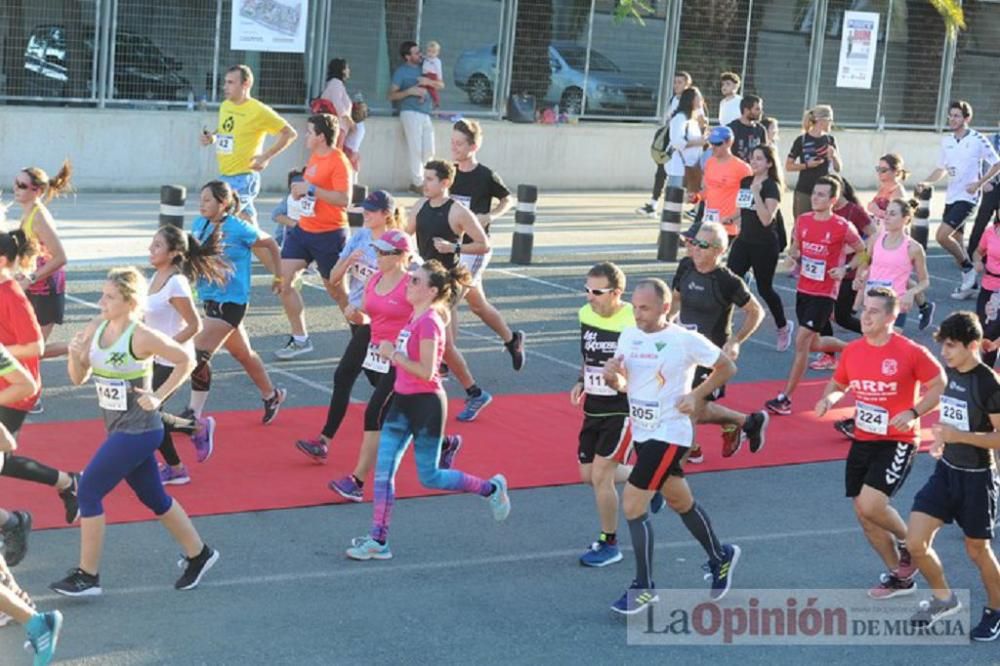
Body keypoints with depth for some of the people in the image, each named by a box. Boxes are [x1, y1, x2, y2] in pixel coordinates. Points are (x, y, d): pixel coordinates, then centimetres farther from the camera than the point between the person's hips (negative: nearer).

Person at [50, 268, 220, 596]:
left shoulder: (141, 337, -19)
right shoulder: (95, 328, 1)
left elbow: (186, 360, -11)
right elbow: (79, 378, 6)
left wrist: (158, 396, -13)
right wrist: (75, 355, -14)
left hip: (138, 431, -8)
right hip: (119, 429, 8)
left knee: (89, 491, -8)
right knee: (153, 498, 18)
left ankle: (87, 576, 1)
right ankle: (198, 554, 34)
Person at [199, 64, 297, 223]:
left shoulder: (258, 111, -13)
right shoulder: (225, 105, 8)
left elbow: (289, 134, -9)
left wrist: (266, 157, -13)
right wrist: (211, 137, 4)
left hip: (243, 178, -7)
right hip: (224, 175, 7)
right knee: (247, 220, 13)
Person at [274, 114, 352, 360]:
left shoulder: (338, 162, -16)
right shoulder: (314, 157, 8)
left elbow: (344, 199, -25)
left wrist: (311, 189, -25)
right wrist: (300, 191, 5)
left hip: (329, 235, -8)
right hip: (303, 229, 8)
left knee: (336, 289, 4)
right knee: (282, 279, 1)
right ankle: (300, 339, 11)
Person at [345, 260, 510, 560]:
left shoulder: (428, 322, -19)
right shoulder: (416, 317, 9)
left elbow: (426, 372, -24)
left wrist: (393, 354, -20)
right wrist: (392, 352, 9)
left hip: (425, 404, -9)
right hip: (403, 401, 9)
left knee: (428, 477, 4)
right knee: (383, 471, 3)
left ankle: (491, 488, 24)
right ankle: (378, 541, 6)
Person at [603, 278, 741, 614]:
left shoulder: (686, 340, -15)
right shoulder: (629, 336, 2)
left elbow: (727, 368, -3)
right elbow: (622, 384, 11)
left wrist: (696, 395, -13)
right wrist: (612, 375, -11)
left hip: (669, 434, -7)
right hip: (642, 433, 7)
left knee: (632, 504, -13)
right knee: (680, 501, 21)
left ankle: (644, 587, 0)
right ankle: (720, 556, 43)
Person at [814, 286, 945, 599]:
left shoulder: (910, 352, -14)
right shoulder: (852, 351, 2)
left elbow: (940, 385, -6)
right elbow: (838, 383, 17)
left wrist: (913, 413, -19)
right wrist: (828, 398, -5)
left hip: (896, 442, -6)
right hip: (862, 441, 6)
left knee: (870, 505, -21)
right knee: (864, 516, 9)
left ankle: (907, 542, 11)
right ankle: (899, 577, 27)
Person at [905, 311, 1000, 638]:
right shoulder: (948, 372, 1)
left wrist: (960, 436, -28)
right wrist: (942, 439, 8)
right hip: (946, 470, 6)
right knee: (915, 542, 0)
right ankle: (943, 598, 25)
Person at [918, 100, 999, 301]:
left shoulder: (977, 140, -10)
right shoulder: (946, 141, 9)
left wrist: (979, 183, -17)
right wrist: (927, 182, 1)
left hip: (967, 197, -7)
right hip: (951, 196, 7)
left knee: (942, 235, -19)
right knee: (955, 241, 10)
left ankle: (968, 268, 1)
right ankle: (969, 284, 22)